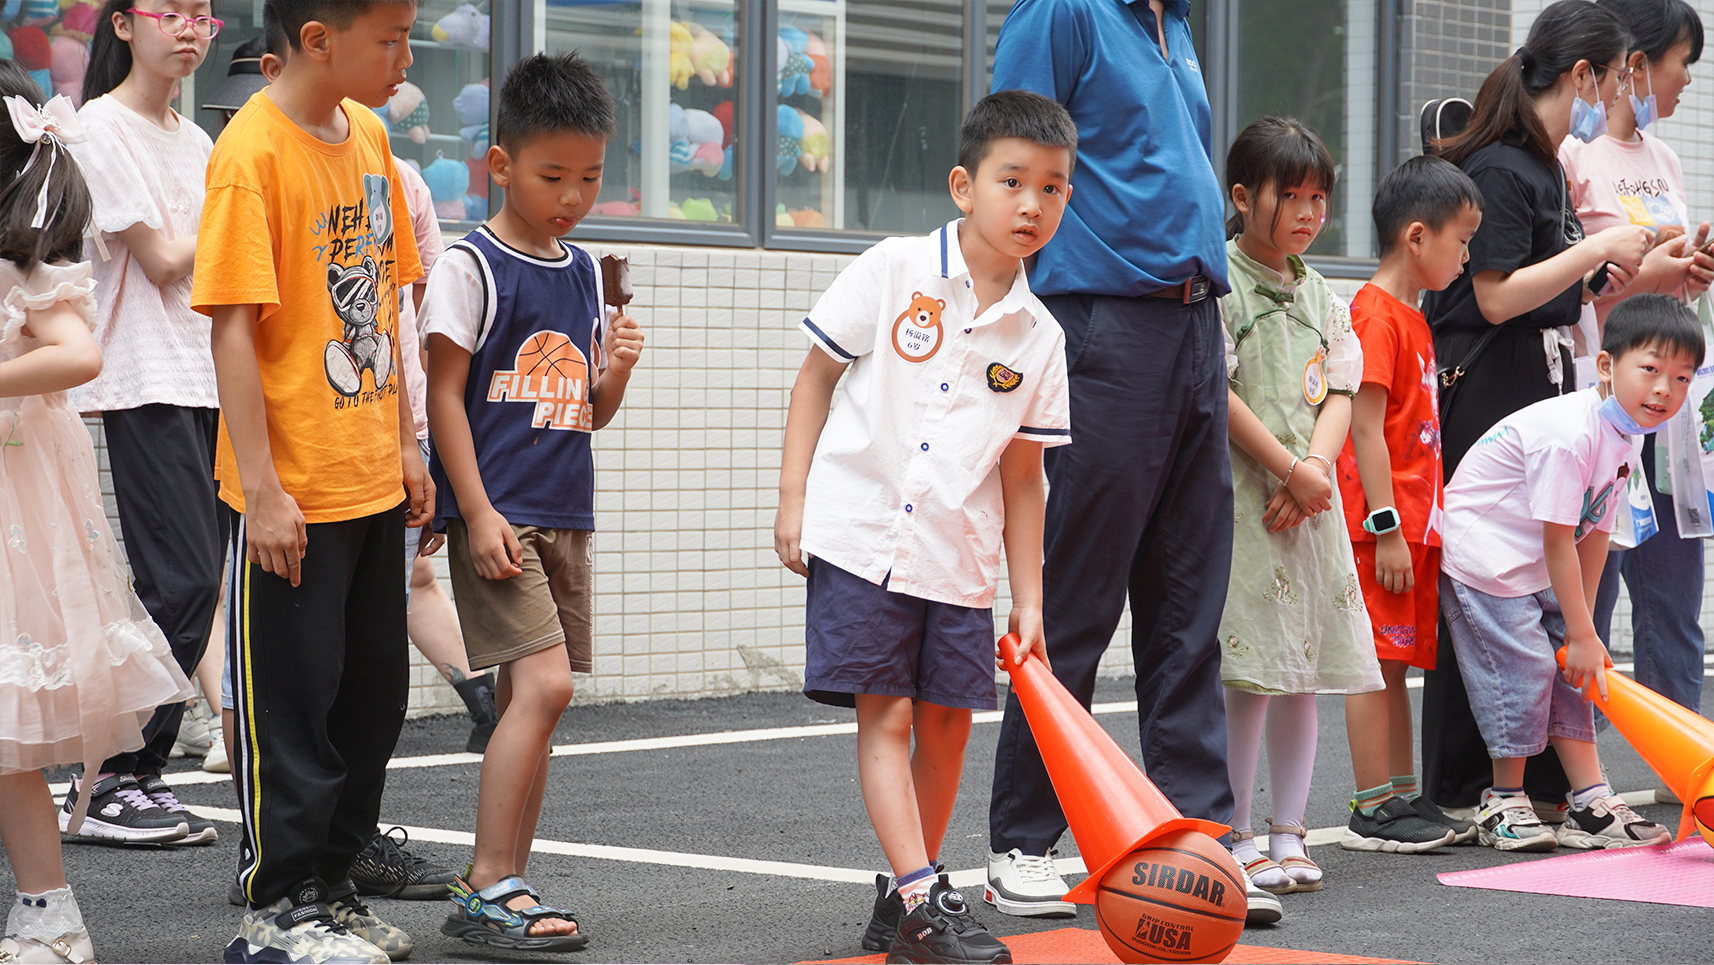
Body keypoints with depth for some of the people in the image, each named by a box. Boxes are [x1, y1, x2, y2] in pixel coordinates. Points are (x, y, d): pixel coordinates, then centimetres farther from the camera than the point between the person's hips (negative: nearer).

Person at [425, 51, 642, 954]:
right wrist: (478, 515, -15)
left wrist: (616, 369, -4)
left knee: (526, 698, 8)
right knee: (543, 684, -17)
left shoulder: (584, 272, 13)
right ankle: (490, 883, -13)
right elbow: (444, 395, -9)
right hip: (494, 513, -7)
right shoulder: (471, 266, -7)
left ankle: (497, 888, 14)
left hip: (564, 515, 7)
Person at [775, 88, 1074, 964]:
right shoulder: (894, 271, -6)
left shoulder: (1037, 335, 3)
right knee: (886, 716, -6)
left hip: (959, 560, 4)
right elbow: (816, 374, 1)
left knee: (946, 726, 5)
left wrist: (1028, 598, 7)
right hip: (861, 535, -4)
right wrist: (793, 499, -4)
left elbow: (1022, 474, 9)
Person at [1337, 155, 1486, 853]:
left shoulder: (1410, 318, 18)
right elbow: (1366, 429, -18)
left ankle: (1404, 800, 17)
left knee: (1399, 663, 12)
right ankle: (1372, 812, -3)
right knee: (1376, 663, -6)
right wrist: (1387, 528, -20)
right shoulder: (1376, 316, -13)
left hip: (1413, 525, 10)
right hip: (1383, 525, -10)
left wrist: (1422, 526, 18)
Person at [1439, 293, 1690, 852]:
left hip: (1536, 569, 9)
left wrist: (1583, 625, 4)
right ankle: (1504, 802, 6)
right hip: (1483, 557, -9)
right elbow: (1557, 541, -26)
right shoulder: (1570, 433, -30)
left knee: (1569, 669, 6)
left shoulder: (1624, 436, 0)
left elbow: (1595, 534, 6)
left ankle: (1590, 802, 9)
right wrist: (1582, 634, -20)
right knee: (1523, 667, -10)